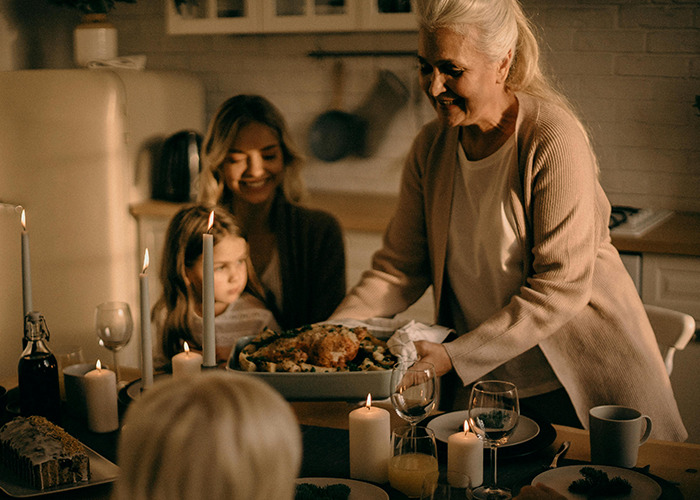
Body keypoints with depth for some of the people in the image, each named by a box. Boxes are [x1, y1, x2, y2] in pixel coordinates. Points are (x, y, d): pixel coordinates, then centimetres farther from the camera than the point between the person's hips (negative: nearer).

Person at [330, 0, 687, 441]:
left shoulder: (554, 139, -20)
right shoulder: (431, 147, -1)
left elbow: (562, 286, -22)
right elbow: (399, 268, 2)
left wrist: (457, 356, -26)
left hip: (580, 379, -4)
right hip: (481, 381, 5)